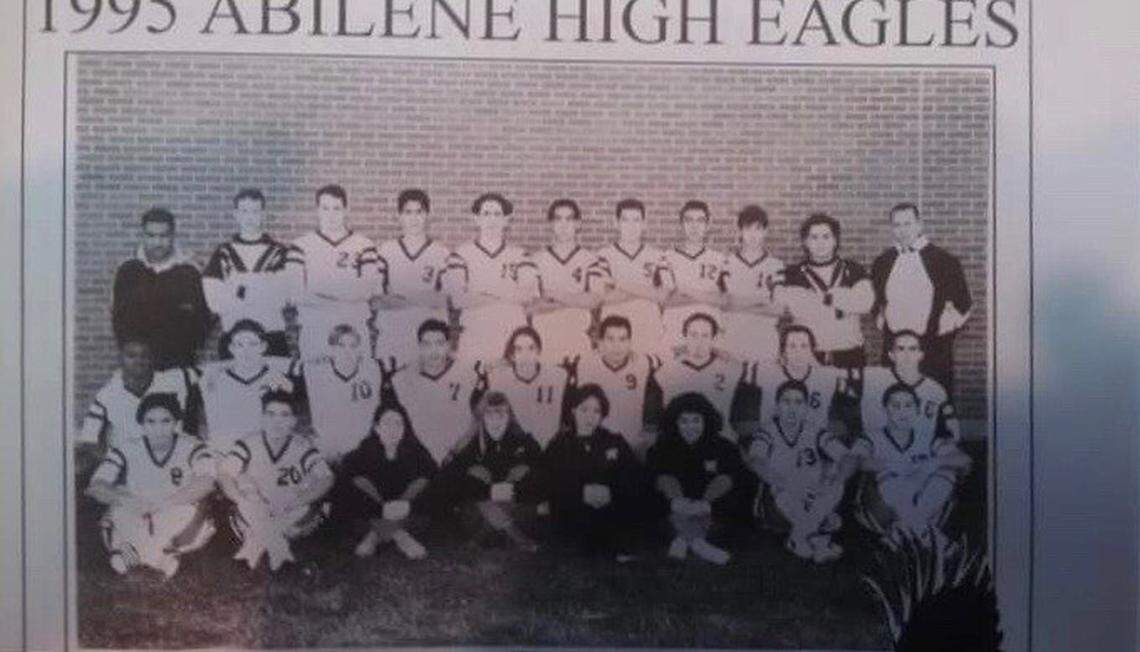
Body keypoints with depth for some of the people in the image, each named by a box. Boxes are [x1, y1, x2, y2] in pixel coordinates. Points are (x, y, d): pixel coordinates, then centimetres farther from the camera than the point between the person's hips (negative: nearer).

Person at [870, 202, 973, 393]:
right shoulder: (882, 262, 11)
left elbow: (962, 304, 3)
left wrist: (941, 331, -1)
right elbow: (876, 301, 24)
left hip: (933, 351, -3)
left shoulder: (944, 260, 0)